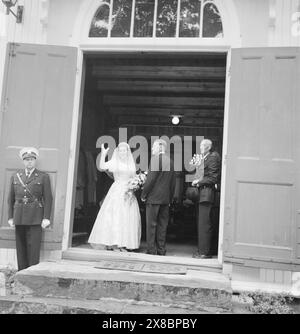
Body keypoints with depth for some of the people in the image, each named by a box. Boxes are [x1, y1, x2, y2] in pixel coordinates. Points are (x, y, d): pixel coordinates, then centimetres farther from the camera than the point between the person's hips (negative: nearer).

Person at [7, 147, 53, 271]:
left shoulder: (43, 177, 3)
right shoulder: (15, 176, 13)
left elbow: (48, 198, -1)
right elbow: (11, 198, 14)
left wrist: (46, 218, -8)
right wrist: (10, 217, 7)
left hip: (35, 218, -3)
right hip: (19, 218, 3)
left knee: (33, 247, -7)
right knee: (20, 248, 5)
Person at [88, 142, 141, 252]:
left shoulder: (131, 164, 13)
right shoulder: (114, 162, 2)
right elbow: (102, 167, -14)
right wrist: (103, 154, -22)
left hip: (128, 193, 4)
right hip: (116, 192, -4)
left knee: (127, 218, 2)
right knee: (114, 216, -8)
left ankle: (123, 244, 8)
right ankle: (113, 244, -3)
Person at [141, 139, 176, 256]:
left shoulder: (155, 158, -10)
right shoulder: (171, 161, 10)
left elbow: (150, 179, -15)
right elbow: (173, 182, 14)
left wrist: (143, 195, -5)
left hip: (154, 197, -7)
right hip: (166, 198, 7)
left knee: (151, 225, 1)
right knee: (162, 225, 11)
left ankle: (151, 251, 4)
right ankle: (161, 250, 17)